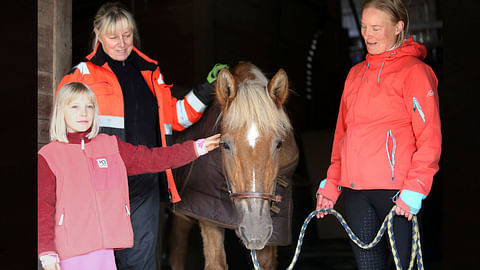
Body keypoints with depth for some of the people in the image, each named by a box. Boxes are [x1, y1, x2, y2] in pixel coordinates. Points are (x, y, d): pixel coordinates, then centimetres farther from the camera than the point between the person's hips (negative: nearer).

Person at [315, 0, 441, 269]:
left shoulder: (414, 71, -3)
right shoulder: (356, 74, 17)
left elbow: (429, 137, -9)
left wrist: (415, 188, -17)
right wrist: (331, 183, 15)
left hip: (396, 191, -6)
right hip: (355, 191, 6)